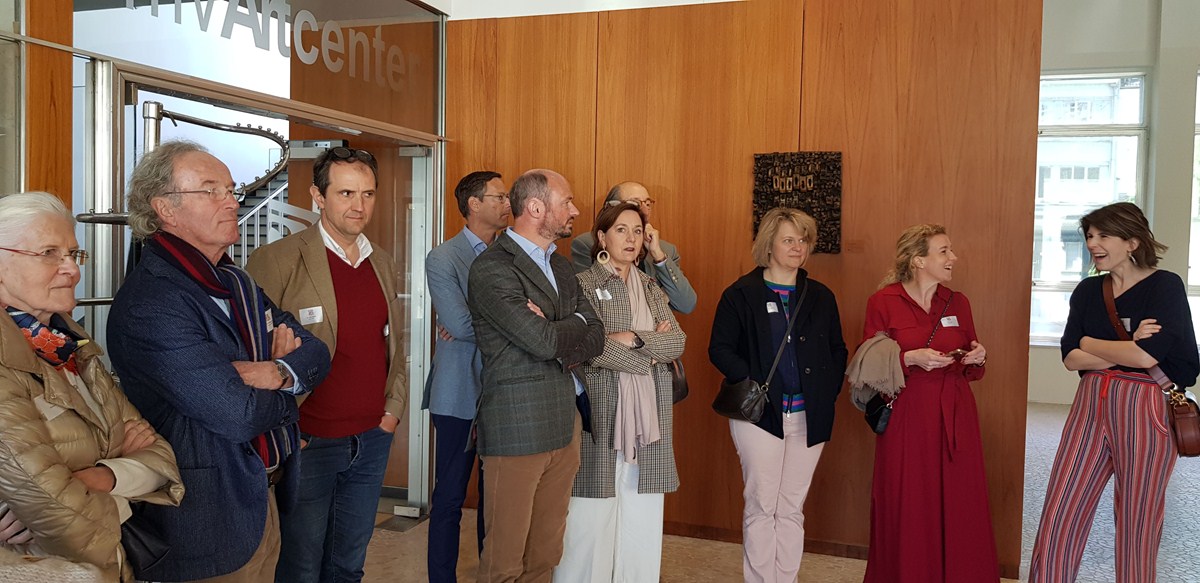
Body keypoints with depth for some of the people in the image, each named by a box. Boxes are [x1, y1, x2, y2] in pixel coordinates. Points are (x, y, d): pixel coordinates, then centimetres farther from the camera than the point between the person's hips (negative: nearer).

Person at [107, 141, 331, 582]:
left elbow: (316, 353, 5)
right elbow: (239, 414, -26)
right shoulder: (150, 303, -21)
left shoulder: (234, 281, 10)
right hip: (207, 523, -8)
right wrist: (285, 396, -4)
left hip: (263, 500, 8)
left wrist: (279, 372, -17)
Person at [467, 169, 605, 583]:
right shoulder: (492, 268, -11)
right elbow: (543, 340, -20)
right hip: (518, 428, -7)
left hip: (565, 423, 7)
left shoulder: (560, 266, 16)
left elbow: (596, 336, 9)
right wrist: (576, 322, 0)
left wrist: (554, 335, -10)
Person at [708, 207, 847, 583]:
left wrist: (828, 391, 2)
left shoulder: (821, 297, 11)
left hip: (808, 417, 4)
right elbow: (719, 348, -3)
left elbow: (838, 352, 16)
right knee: (761, 507, 1)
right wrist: (749, 382, -15)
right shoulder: (741, 294, -1)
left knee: (792, 509, 10)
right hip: (759, 413, -3)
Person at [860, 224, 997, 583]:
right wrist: (910, 358, -16)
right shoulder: (883, 303, -4)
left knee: (959, 510, 3)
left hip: (955, 418, 4)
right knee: (908, 513, 1)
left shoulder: (957, 303, 9)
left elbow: (971, 370, 18)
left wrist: (977, 358, -4)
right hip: (906, 418, -4)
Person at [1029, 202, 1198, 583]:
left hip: (1144, 410, -4)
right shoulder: (1088, 291, 9)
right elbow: (1070, 358, 0)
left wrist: (1089, 342, -5)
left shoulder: (1165, 286, -5)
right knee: (1058, 519, 2)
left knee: (1137, 525, 9)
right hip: (1090, 407, 5)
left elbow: (1149, 355, -18)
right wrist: (1127, 350, -14)